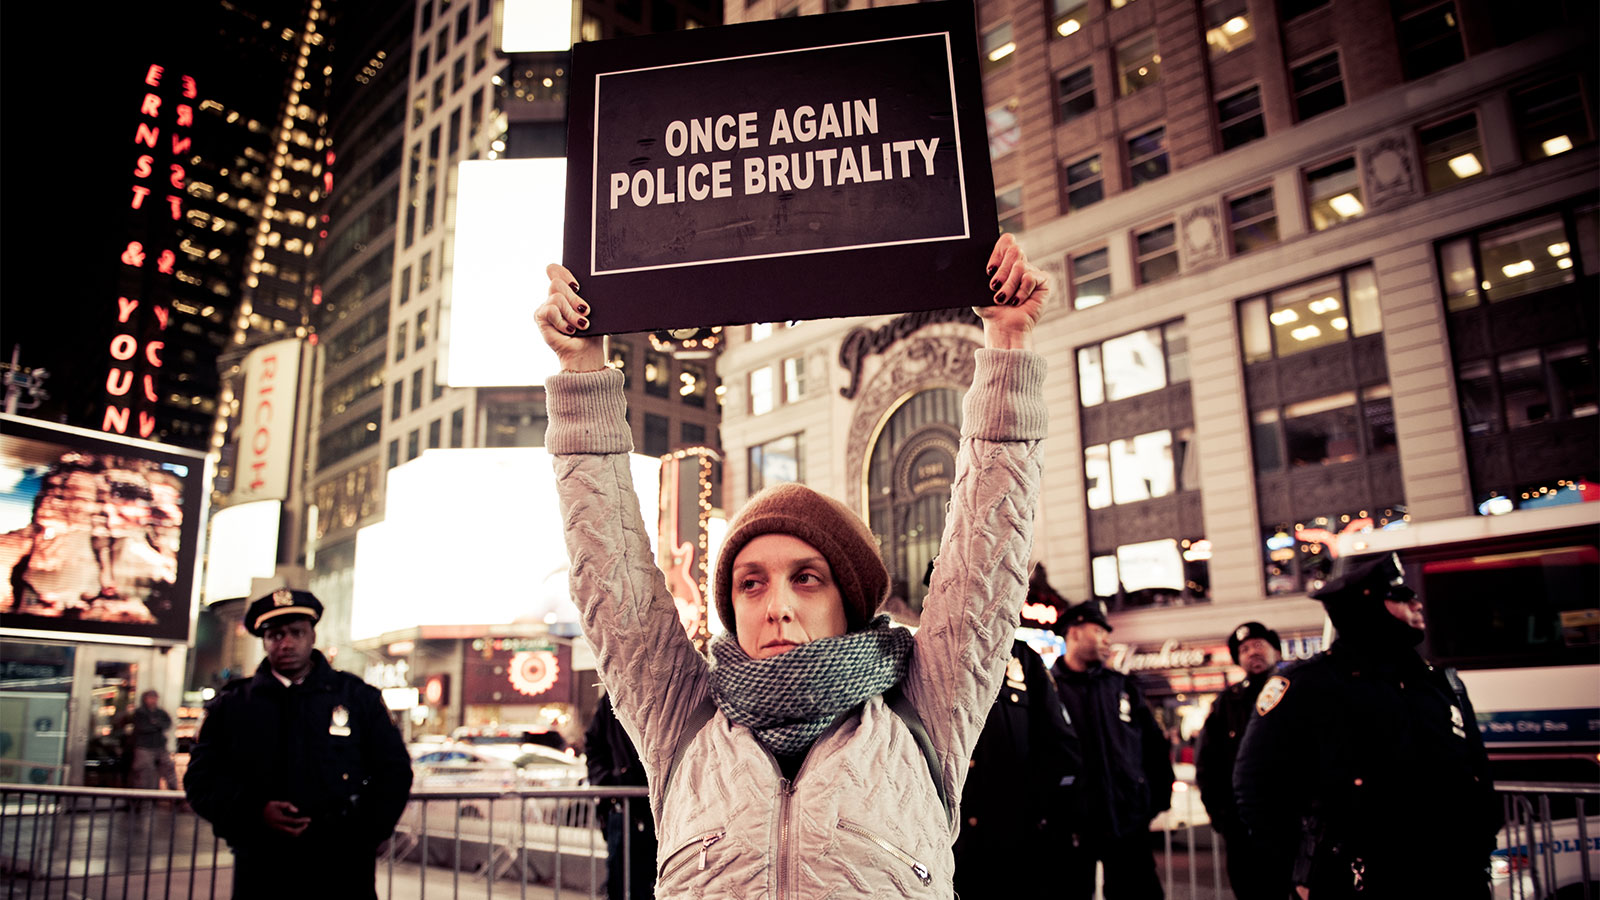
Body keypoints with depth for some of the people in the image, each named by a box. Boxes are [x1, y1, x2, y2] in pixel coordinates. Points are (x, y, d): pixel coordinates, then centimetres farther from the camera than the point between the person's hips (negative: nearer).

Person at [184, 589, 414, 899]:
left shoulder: (358, 696, 5)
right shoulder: (230, 705, 8)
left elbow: (395, 771, 7)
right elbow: (201, 780, 7)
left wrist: (364, 836, -4)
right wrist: (254, 813, -10)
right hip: (260, 871, 1)